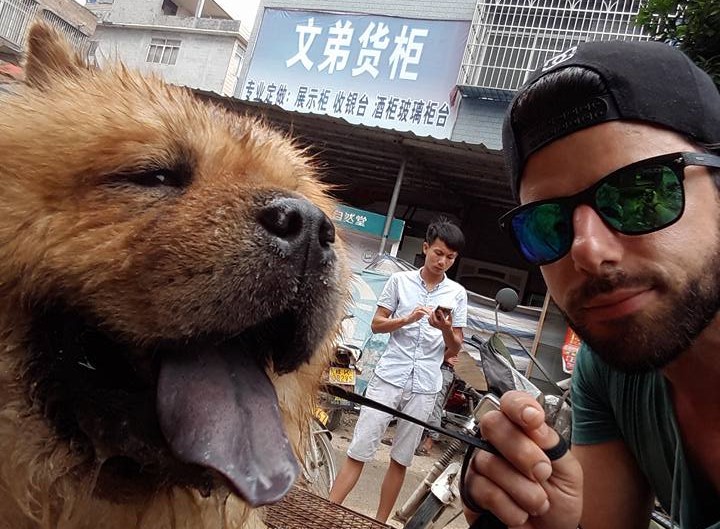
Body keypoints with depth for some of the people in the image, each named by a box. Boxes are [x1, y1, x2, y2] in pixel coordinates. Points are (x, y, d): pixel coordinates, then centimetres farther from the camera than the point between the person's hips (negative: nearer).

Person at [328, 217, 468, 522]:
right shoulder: (400, 280, 3)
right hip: (388, 377, -1)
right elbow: (376, 325, 4)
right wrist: (408, 319, -13)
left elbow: (455, 349, 8)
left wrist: (446, 329, -14)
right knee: (359, 451, -1)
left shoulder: (458, 294, 6)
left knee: (401, 459, 10)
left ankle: (380, 522, 23)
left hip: (424, 388, 2)